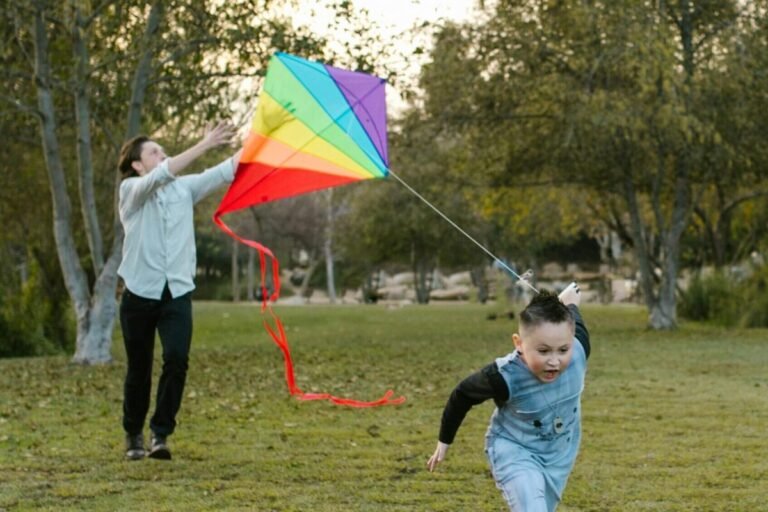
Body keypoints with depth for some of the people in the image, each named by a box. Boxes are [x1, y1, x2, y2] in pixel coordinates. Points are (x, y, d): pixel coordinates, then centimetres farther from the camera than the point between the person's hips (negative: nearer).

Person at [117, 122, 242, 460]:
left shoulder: (184, 188, 10)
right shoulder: (130, 190, -3)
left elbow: (224, 173, 0)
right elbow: (162, 175, -22)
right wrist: (203, 145, -29)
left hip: (177, 292, 3)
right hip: (140, 293, -2)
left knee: (177, 359, -16)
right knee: (139, 369, 6)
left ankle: (160, 434, -6)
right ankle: (133, 435, 25)